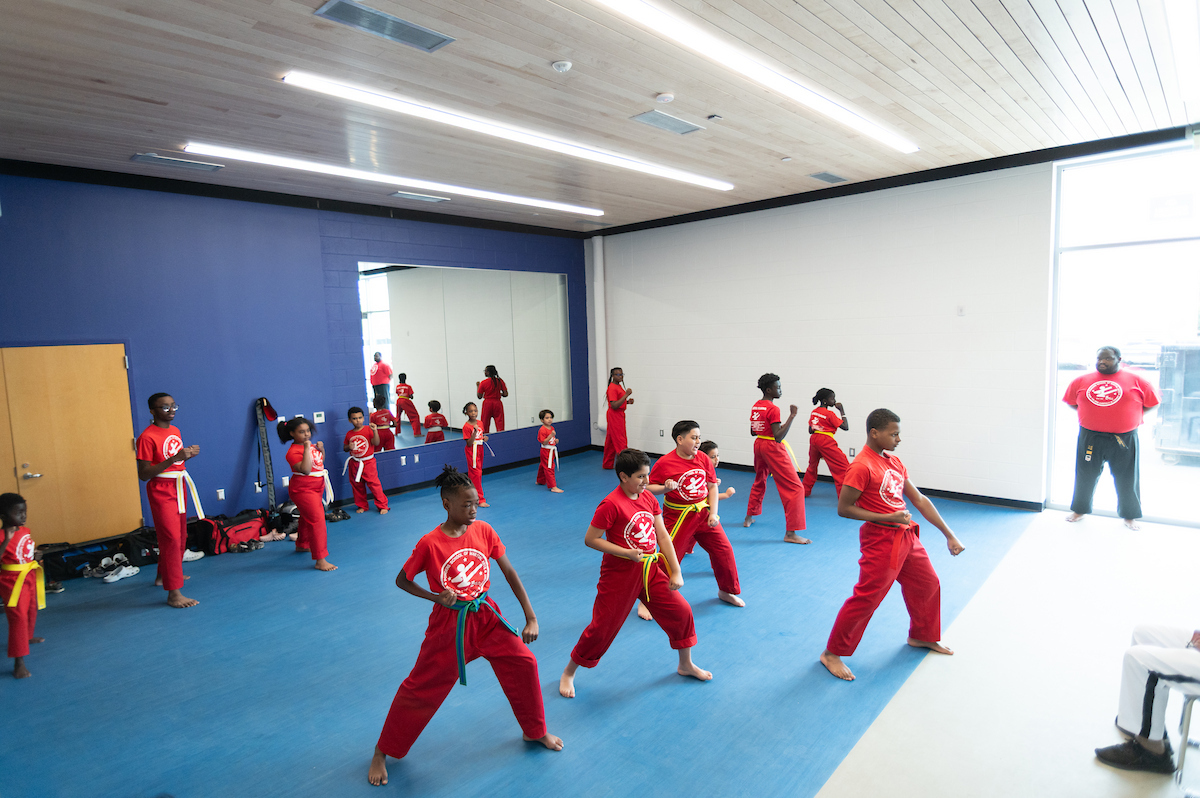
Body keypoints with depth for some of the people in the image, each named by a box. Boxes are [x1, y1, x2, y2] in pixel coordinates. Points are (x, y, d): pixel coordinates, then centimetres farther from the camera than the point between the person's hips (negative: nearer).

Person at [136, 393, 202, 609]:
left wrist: (188, 454, 0)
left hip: (179, 488, 8)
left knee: (181, 537, 18)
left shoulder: (175, 431, 9)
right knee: (171, 539, -11)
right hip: (161, 492, -8)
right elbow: (143, 474, -20)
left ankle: (163, 575, 38)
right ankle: (174, 594, -9)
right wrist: (174, 459, -28)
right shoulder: (147, 437, -16)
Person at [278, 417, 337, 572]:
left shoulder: (310, 445, 6)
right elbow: (305, 469, -34)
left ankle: (302, 545, 50)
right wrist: (307, 449, -31)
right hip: (302, 489, -9)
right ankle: (320, 561, -15)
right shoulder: (293, 452, -20)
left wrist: (321, 449, 0)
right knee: (317, 520, -16)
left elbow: (320, 460, 19)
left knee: (307, 517, 26)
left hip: (317, 487, 9)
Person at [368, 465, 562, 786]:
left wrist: (531, 617, -3)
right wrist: (435, 597, -19)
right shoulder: (430, 543, -18)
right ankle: (381, 754, 30)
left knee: (523, 663, 2)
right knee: (420, 687, 5)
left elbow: (509, 572, -2)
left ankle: (535, 732, 28)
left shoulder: (483, 531, -8)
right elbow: (401, 580, -3)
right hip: (449, 624, -3)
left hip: (486, 615, 4)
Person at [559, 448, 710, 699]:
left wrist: (676, 572, 2)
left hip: (650, 571, 7)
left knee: (681, 611, 12)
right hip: (619, 575, -7)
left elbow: (662, 536, 4)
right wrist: (627, 553, -22)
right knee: (603, 627, 2)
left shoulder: (649, 498, 0)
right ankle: (568, 673, 26)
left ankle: (686, 665, 37)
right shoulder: (611, 504, -22)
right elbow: (590, 540, -18)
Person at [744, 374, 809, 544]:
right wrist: (792, 416, -26)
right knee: (795, 487, -6)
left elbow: (753, 431, 15)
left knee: (759, 482, 29)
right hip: (773, 448, -9)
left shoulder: (755, 406, 7)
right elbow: (778, 437, -24)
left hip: (759, 445, 9)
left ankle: (749, 518, 41)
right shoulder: (773, 409, -18)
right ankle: (790, 533, -8)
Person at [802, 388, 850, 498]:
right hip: (826, 442, -8)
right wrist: (841, 411, -6)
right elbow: (845, 427, -10)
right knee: (843, 467, -3)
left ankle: (805, 491, 35)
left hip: (813, 440, 8)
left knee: (812, 466, 26)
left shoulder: (813, 412, 9)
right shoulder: (830, 414, -12)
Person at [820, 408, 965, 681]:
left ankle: (922, 636, 48)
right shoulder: (861, 467, -20)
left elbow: (920, 500, 12)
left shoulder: (894, 462, 7)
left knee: (927, 585, 22)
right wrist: (887, 518, -20)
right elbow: (844, 508, -19)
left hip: (906, 536, 9)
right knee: (866, 597, -6)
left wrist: (949, 535, 11)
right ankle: (832, 654, 8)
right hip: (881, 539, -9)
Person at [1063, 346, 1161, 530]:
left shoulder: (1135, 380, 0)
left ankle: (1129, 516, 27)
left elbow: (1153, 402, 6)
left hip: (1124, 439, -1)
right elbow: (1070, 401, 14)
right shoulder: (1081, 380, 2)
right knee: (1085, 476, 10)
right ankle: (1080, 510, 27)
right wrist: (1090, 417, 7)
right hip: (1090, 438, 1)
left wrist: (1129, 418, 3)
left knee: (1127, 478, 10)